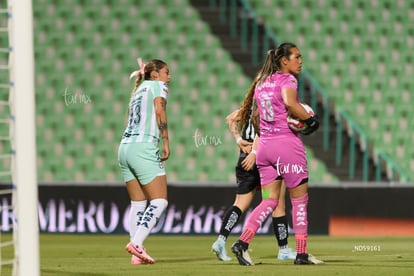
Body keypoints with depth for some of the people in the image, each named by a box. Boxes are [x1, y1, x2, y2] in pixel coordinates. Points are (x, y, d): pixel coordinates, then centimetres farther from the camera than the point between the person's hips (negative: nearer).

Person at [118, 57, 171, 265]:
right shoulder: (158, 86, 4)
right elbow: (159, 111, -10)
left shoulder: (138, 90, 26)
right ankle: (136, 242, -22)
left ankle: (137, 253, 1)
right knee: (159, 201, -7)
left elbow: (133, 119, 19)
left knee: (138, 203, 8)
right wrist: (166, 143, -9)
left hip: (125, 147, 8)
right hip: (144, 147, -8)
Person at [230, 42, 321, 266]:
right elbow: (289, 102, -27)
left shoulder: (261, 83, 16)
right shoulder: (287, 79, -7)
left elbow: (255, 116, 22)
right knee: (299, 199, 5)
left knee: (269, 201, 8)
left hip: (264, 146, 7)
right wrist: (311, 120, -16)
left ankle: (242, 242, -11)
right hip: (287, 143, -7)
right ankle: (301, 253, 5)